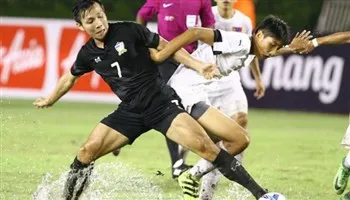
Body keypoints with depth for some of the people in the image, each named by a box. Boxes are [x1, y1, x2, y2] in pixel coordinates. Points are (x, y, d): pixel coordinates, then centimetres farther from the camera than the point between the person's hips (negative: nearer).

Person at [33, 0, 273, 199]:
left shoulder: (129, 31, -11)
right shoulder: (88, 54, 4)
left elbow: (167, 47, -2)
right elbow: (70, 77, 25)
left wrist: (199, 66, -12)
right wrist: (50, 100, 38)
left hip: (162, 103, -5)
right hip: (131, 112, 5)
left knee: (204, 145, -22)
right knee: (88, 150, -10)